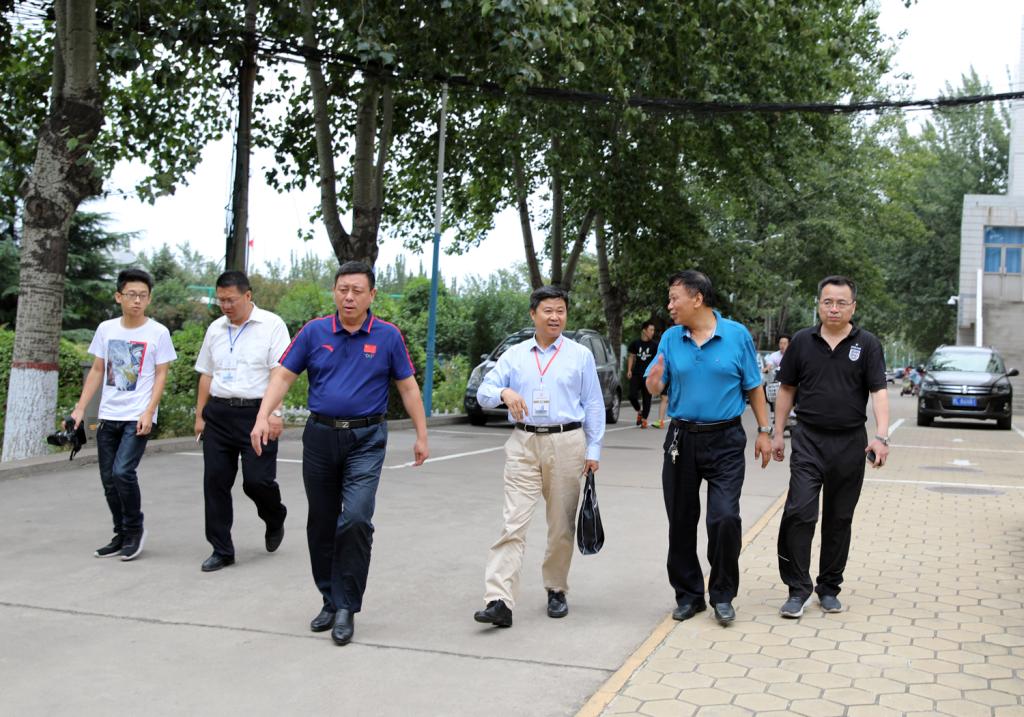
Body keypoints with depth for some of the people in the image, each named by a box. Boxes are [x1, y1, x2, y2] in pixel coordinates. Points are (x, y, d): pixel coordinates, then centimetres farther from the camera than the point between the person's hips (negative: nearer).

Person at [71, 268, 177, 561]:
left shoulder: (158, 333, -4)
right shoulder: (106, 329, 6)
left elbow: (161, 375, -4)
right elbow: (97, 371, 12)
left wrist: (149, 412, -14)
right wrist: (80, 408, 6)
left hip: (138, 418, -5)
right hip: (108, 416, 5)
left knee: (123, 472, -17)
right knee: (109, 479, 8)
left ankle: (135, 528, 4)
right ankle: (122, 535, 23)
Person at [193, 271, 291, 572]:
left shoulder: (272, 325, -2)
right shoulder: (215, 329, 14)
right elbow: (206, 375, 19)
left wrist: (275, 413, -17)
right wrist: (200, 415, 15)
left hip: (256, 413, -5)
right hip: (218, 414, 5)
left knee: (257, 480, -8)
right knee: (215, 482, 3)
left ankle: (275, 520, 26)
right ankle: (221, 550, 13)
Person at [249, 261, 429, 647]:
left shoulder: (388, 336, 0)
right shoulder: (314, 332, 2)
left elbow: (408, 387, 4)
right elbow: (283, 375, 1)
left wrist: (421, 436, 3)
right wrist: (262, 417, -12)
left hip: (366, 440, -2)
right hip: (320, 436, 3)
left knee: (356, 520, -14)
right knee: (321, 524, 10)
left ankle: (346, 607, -4)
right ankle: (330, 600, 26)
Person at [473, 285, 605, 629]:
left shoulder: (580, 355, 7)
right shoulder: (514, 355, 10)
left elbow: (594, 405, 7)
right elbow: (483, 391, 6)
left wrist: (593, 450, 2)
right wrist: (504, 392, -17)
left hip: (566, 443, 0)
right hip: (523, 445, 0)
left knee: (561, 525, 7)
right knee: (513, 523, -9)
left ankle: (556, 591, 24)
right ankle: (499, 601, -14)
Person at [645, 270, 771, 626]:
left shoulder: (737, 335, -3)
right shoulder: (670, 339, 3)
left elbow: (753, 387, 4)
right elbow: (655, 387, 3)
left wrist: (763, 431, 2)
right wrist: (655, 380, -20)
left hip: (725, 440, -3)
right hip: (682, 439, 3)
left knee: (725, 518, -11)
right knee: (681, 522, 8)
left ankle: (722, 595, 8)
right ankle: (688, 594, 22)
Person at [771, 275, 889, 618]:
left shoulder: (867, 345, 0)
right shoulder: (802, 341, 3)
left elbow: (879, 391, -8)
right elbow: (787, 389, 10)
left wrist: (881, 436, -22)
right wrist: (777, 433, 7)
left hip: (850, 442, 0)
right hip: (808, 440, 0)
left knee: (839, 519, 10)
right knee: (799, 513, -11)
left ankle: (829, 587, 22)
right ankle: (798, 588, -2)